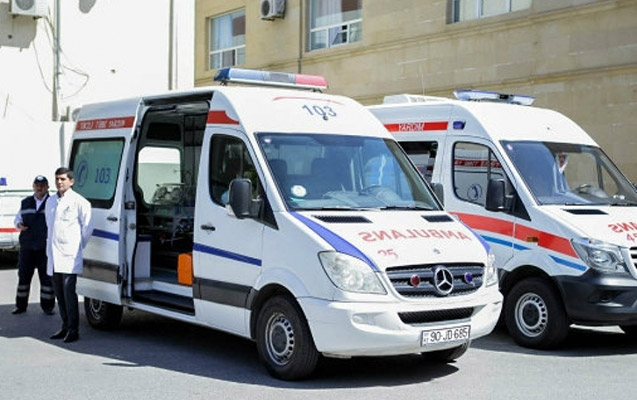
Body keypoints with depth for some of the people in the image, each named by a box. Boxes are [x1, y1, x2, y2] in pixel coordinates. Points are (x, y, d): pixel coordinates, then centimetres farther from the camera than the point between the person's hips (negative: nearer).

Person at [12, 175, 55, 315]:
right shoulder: (26, 203, 14)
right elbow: (17, 218, 22)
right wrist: (19, 224, 0)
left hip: (45, 247, -4)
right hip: (27, 246, 4)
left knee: (46, 277, 1)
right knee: (24, 275, 9)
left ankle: (47, 306, 10)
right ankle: (20, 305, 19)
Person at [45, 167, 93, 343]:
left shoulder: (79, 202, -7)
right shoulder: (51, 201, 16)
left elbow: (88, 226, -3)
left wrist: (79, 246, 1)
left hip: (70, 256, -7)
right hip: (54, 256, 7)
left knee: (69, 292, -11)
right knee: (59, 293, 10)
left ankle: (73, 330, -7)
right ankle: (65, 327, 19)